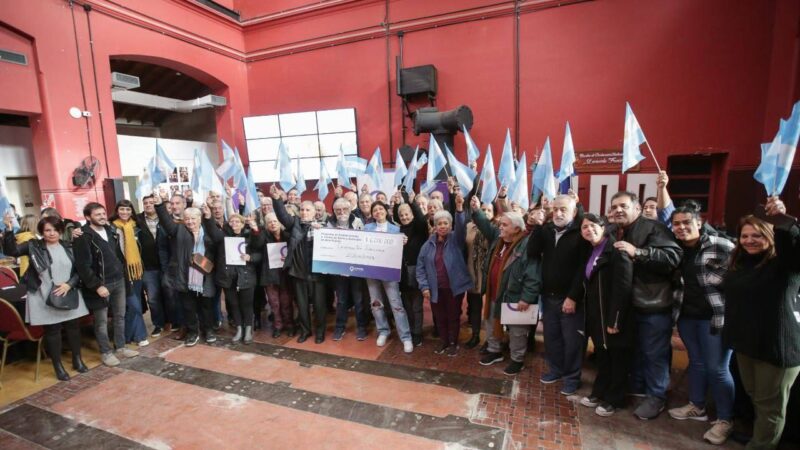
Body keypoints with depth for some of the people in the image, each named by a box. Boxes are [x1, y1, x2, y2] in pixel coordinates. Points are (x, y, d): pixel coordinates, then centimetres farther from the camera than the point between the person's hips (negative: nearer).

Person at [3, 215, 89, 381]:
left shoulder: (68, 247, 4)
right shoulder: (33, 246, 0)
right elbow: (10, 250, -16)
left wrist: (69, 284, -12)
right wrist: (9, 230, -26)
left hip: (69, 294, 2)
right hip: (45, 297, -2)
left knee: (73, 327, 11)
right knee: (53, 330, 5)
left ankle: (77, 360, 27)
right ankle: (58, 366, 19)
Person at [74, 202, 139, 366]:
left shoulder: (110, 230, 9)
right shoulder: (83, 237, -13)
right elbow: (83, 266, -17)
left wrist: (123, 272, 10)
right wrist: (97, 286, -19)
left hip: (119, 280, 7)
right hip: (101, 284, -6)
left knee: (120, 316, 13)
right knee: (101, 321, 6)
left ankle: (121, 348, 25)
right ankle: (106, 352, 19)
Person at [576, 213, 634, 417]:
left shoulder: (617, 250, -16)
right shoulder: (589, 252, 10)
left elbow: (623, 288, -21)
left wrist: (615, 320, -22)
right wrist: (588, 315, 11)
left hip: (613, 316, -8)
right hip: (596, 315, 8)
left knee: (617, 359, 10)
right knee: (601, 357, 20)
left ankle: (614, 400, 24)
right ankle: (599, 392, 34)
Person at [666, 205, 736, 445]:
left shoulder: (721, 246, -11)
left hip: (715, 316, -5)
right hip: (686, 315, 5)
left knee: (717, 368, 2)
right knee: (696, 361, 18)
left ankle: (725, 419, 21)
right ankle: (697, 406, 34)